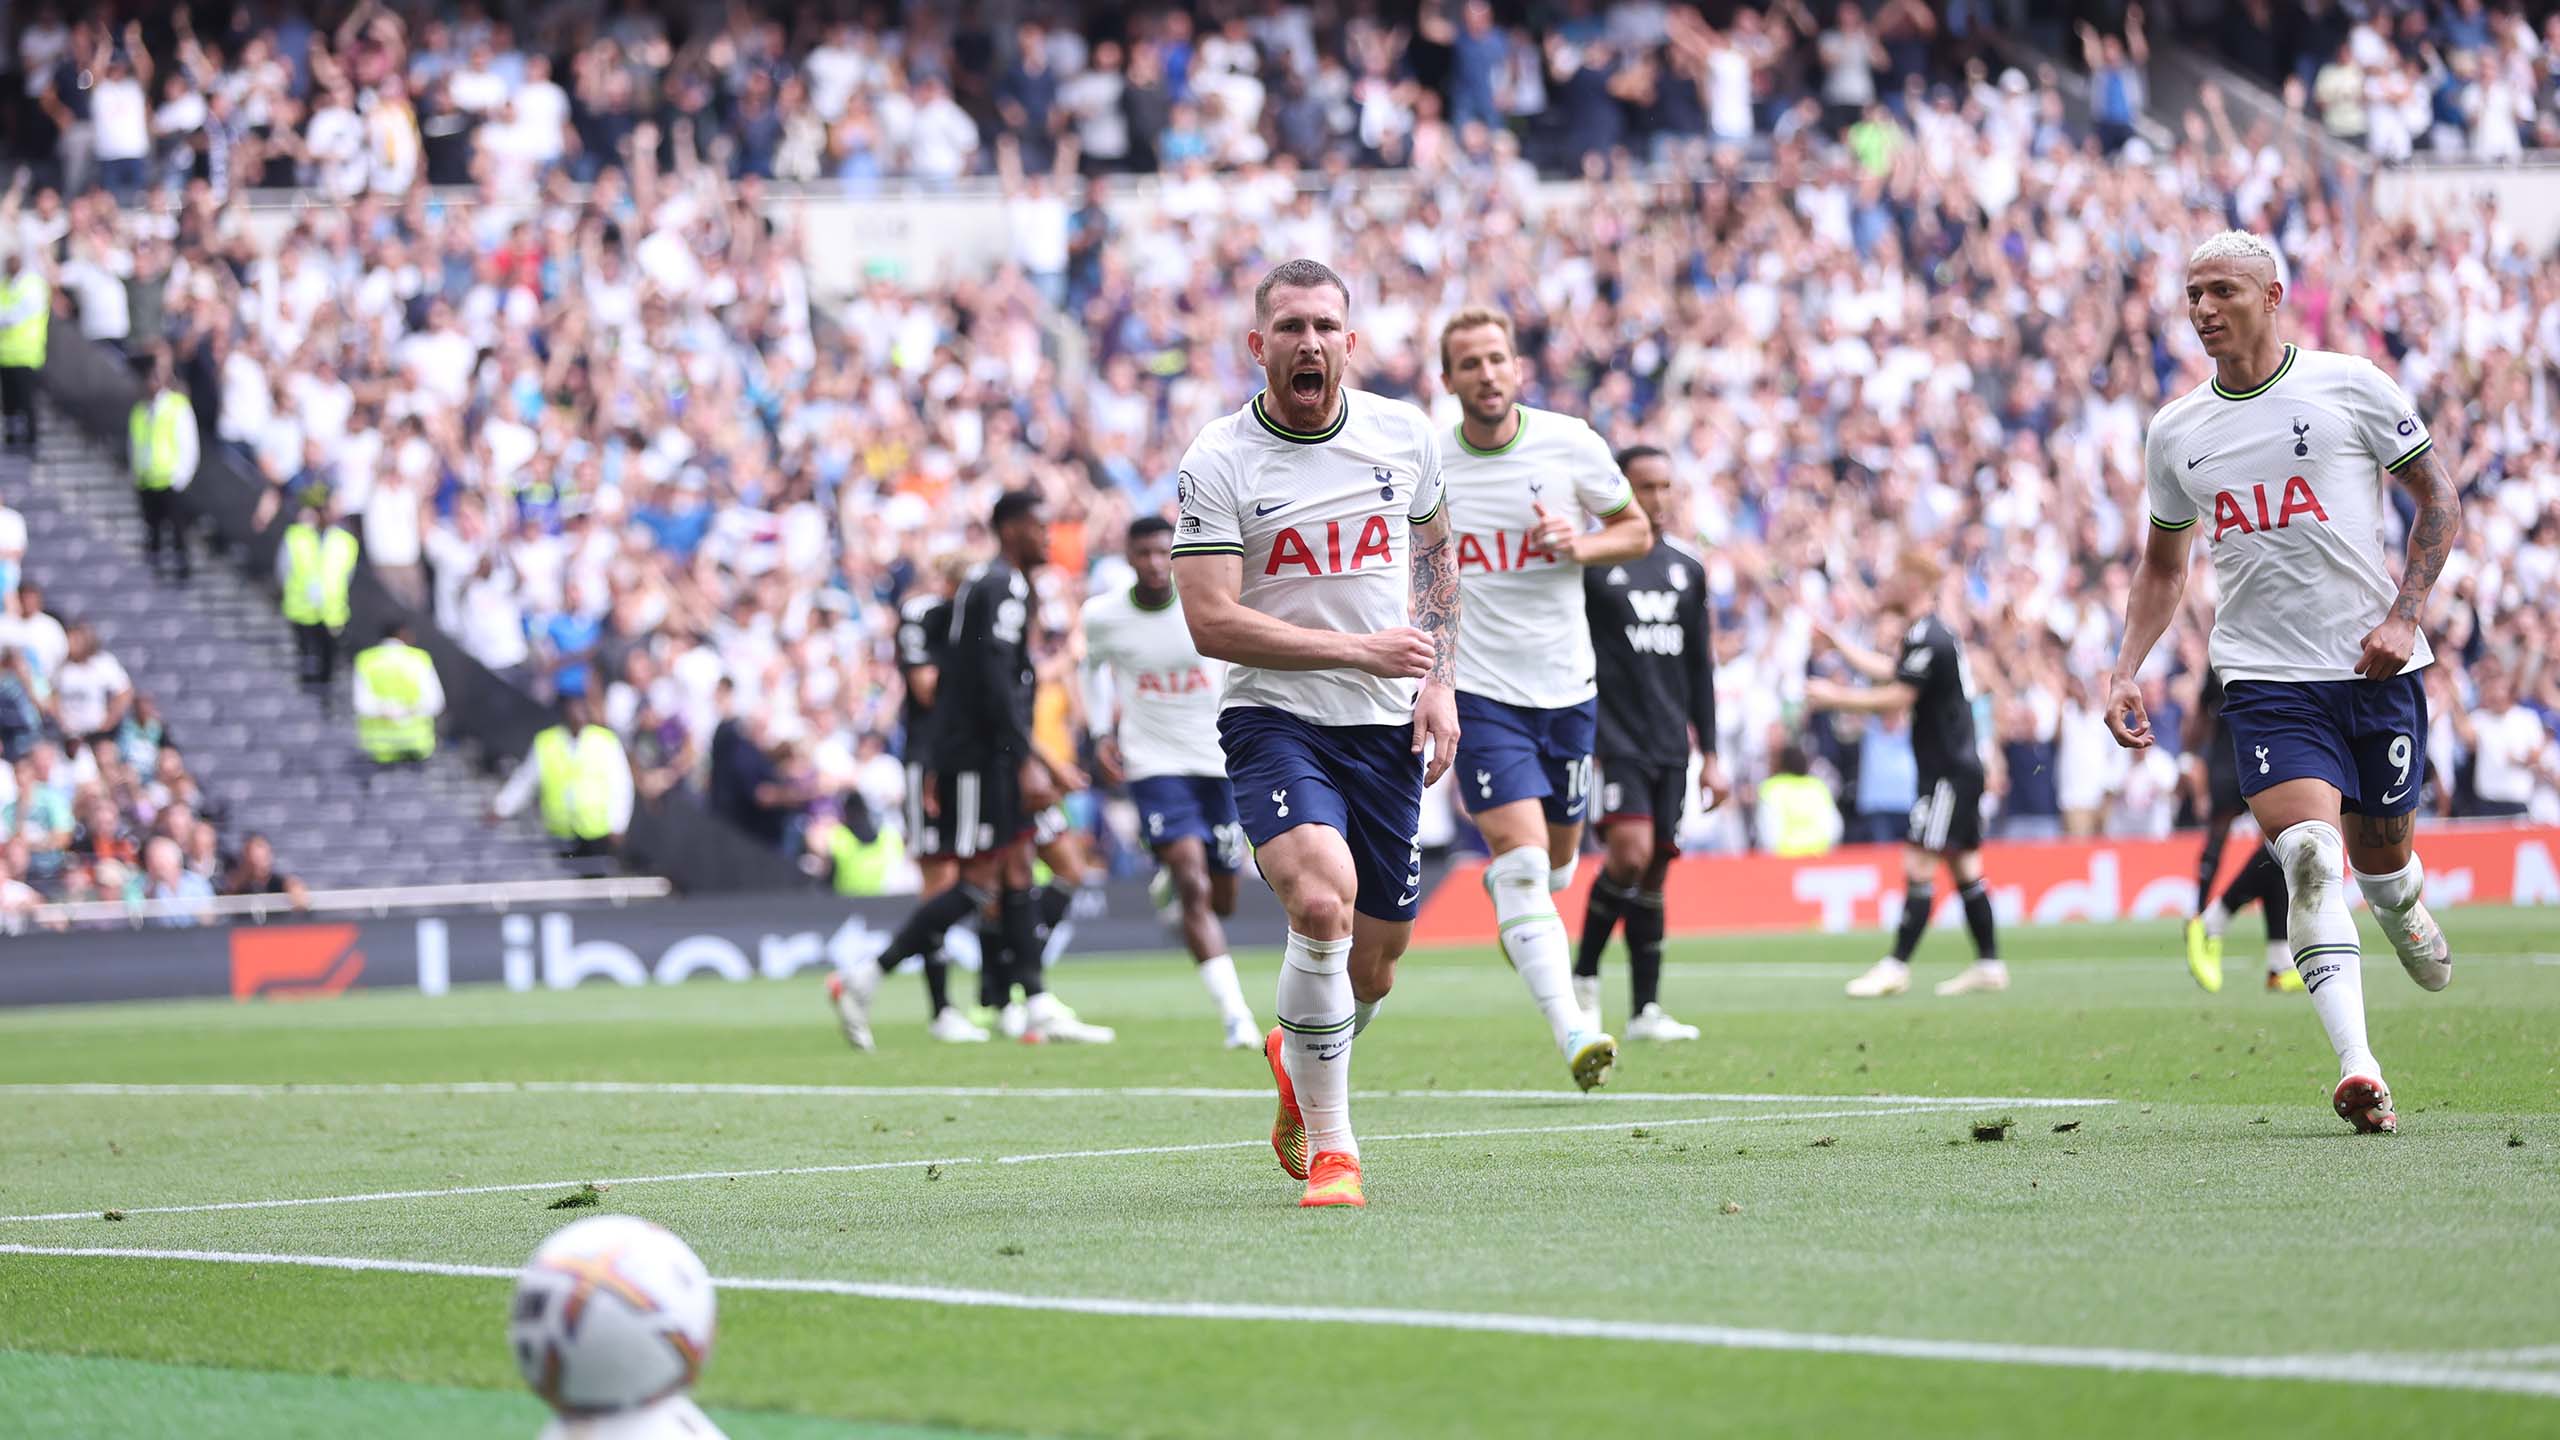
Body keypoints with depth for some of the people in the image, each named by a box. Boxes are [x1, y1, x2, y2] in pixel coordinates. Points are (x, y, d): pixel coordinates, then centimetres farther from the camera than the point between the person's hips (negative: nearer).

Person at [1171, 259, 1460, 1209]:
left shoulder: (1405, 436, 4)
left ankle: (1296, 1065, 43)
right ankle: (1330, 1148, -16)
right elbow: (1211, 622, -14)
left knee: (1372, 963, 7)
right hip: (1275, 716, -4)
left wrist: (1439, 685, 8)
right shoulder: (1216, 463, -9)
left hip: (1388, 731, 4)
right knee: (1322, 900, -28)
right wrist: (1362, 649, -17)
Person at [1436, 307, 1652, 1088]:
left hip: (1565, 686, 3)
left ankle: (1502, 887, 54)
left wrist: (1582, 546, -12)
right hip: (1477, 691, -3)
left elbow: (1636, 531, 8)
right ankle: (1572, 1034, -25)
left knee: (1555, 861, 16)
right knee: (1521, 856, -18)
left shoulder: (1571, 445, -4)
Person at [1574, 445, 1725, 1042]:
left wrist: (1710, 755, 16)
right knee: (1630, 852, -20)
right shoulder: (1590, 562, -3)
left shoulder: (1687, 568, 14)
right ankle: (1584, 978, -3)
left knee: (1654, 871, 4)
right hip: (1613, 739, -5)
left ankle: (1645, 1009, 8)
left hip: (1670, 745, 5)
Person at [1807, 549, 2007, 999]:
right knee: (1964, 868, 11)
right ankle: (1988, 965, 13)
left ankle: (1896, 966, -14)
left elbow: (1895, 698, -21)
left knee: (1918, 865, -12)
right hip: (1958, 766, 10)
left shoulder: (1927, 638, -16)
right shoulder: (1926, 633, 16)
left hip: (1949, 772, -10)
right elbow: (1889, 672, 30)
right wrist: (1837, 643, 35)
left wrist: (1834, 697, -11)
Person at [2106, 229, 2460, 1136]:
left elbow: (2438, 497, 4)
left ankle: (2402, 908, 51)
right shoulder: (2176, 432, 9)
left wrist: (2403, 616, -8)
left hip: (2374, 665, -1)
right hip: (2264, 677, 1)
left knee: (2380, 854, 10)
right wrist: (2126, 672, 9)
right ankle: (2359, 1068, -27)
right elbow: (2163, 564, 22)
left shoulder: (2348, 385, -2)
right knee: (2309, 855, -20)